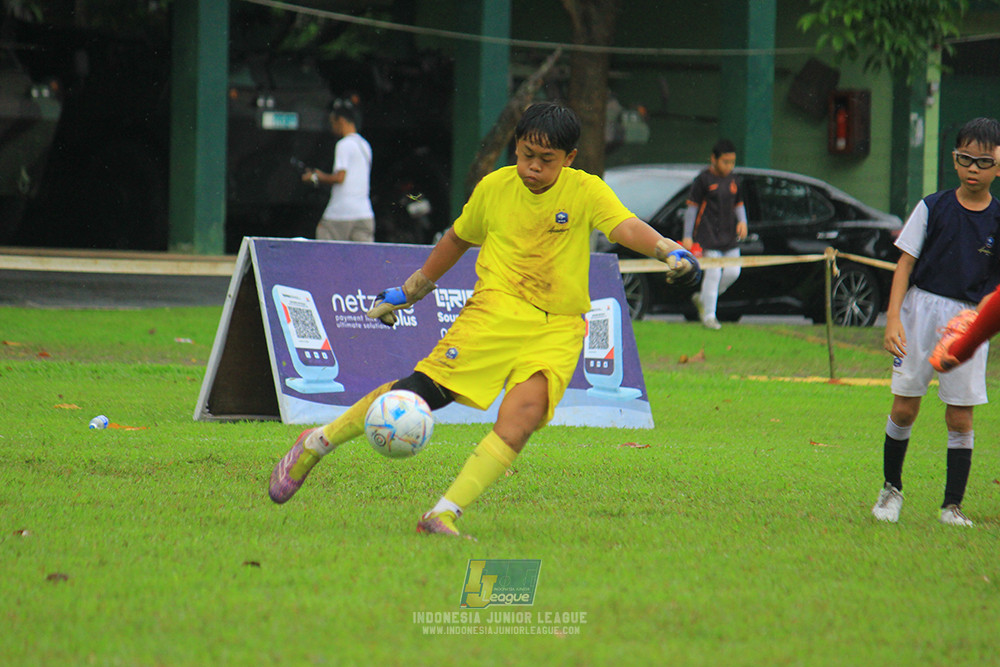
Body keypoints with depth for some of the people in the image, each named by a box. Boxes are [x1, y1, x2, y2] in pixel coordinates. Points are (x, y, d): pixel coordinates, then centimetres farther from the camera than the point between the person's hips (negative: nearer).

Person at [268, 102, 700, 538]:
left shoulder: (585, 192, -2)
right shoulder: (494, 187, 5)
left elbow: (626, 228, -19)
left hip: (557, 329, -1)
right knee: (421, 392, -14)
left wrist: (671, 252, -39)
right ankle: (318, 443, 7)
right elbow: (458, 238, 22)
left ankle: (444, 515, -26)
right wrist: (408, 292, 28)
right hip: (496, 307, 1)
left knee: (523, 412, -26)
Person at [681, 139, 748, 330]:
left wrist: (742, 222, 1)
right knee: (713, 273, -8)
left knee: (733, 272, 2)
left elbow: (739, 205, 22)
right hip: (709, 236, -6)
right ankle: (709, 315, 2)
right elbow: (692, 207, -4)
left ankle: (702, 298, 23)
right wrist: (687, 236, -7)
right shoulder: (703, 180, -6)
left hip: (730, 236, 6)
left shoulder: (733, 181, 11)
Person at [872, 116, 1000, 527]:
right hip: (922, 310, -1)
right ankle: (891, 489, 22)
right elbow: (906, 264, -1)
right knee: (904, 409, 2)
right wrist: (893, 318, -10)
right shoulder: (933, 209, 0)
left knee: (960, 417, 1)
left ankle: (952, 506, 11)